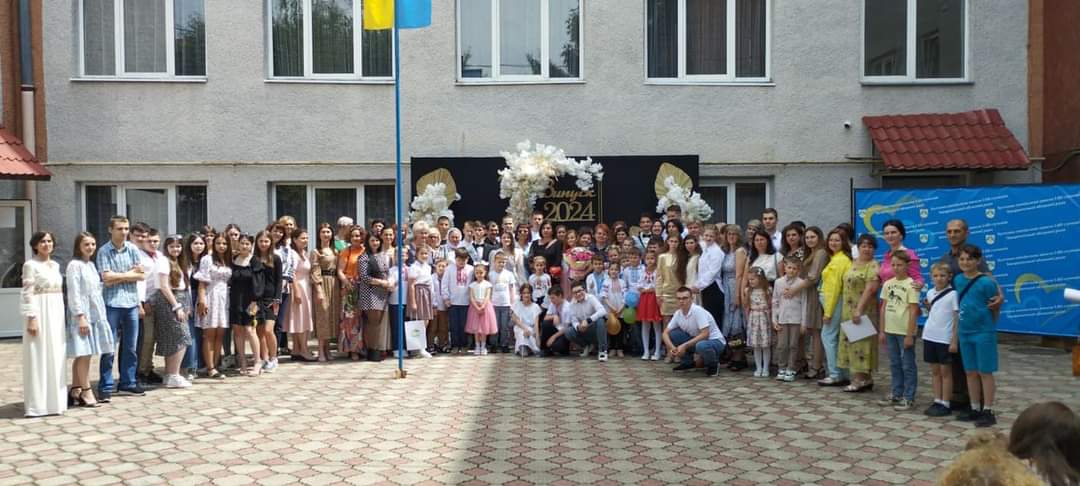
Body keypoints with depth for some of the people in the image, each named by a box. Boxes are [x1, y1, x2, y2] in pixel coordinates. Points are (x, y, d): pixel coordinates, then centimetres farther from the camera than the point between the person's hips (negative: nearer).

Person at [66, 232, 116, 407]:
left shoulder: (91, 265, 15)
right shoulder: (75, 265, -9)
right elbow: (73, 293, -14)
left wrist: (100, 315, 15)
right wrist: (80, 316, -19)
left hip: (95, 313, 8)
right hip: (82, 313, -8)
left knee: (81, 355, 9)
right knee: (84, 353, -6)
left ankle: (75, 391, 14)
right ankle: (86, 392, -2)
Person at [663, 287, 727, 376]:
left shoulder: (698, 310, -24)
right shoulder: (678, 314, -4)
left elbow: (705, 334, -28)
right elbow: (665, 333, 0)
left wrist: (684, 346, -29)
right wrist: (672, 347, -20)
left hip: (715, 341, -6)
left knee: (701, 346, -41)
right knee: (672, 334, -11)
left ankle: (713, 365, -7)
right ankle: (688, 362, 8)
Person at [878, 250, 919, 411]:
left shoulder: (910, 285, -10)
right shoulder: (887, 284, 7)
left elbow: (913, 311, -11)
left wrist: (909, 334, -14)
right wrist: (882, 330, 9)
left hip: (905, 332, -6)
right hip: (890, 330, 6)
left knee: (907, 365, 3)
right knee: (894, 364, 14)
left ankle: (908, 397, 10)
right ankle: (896, 393, 25)